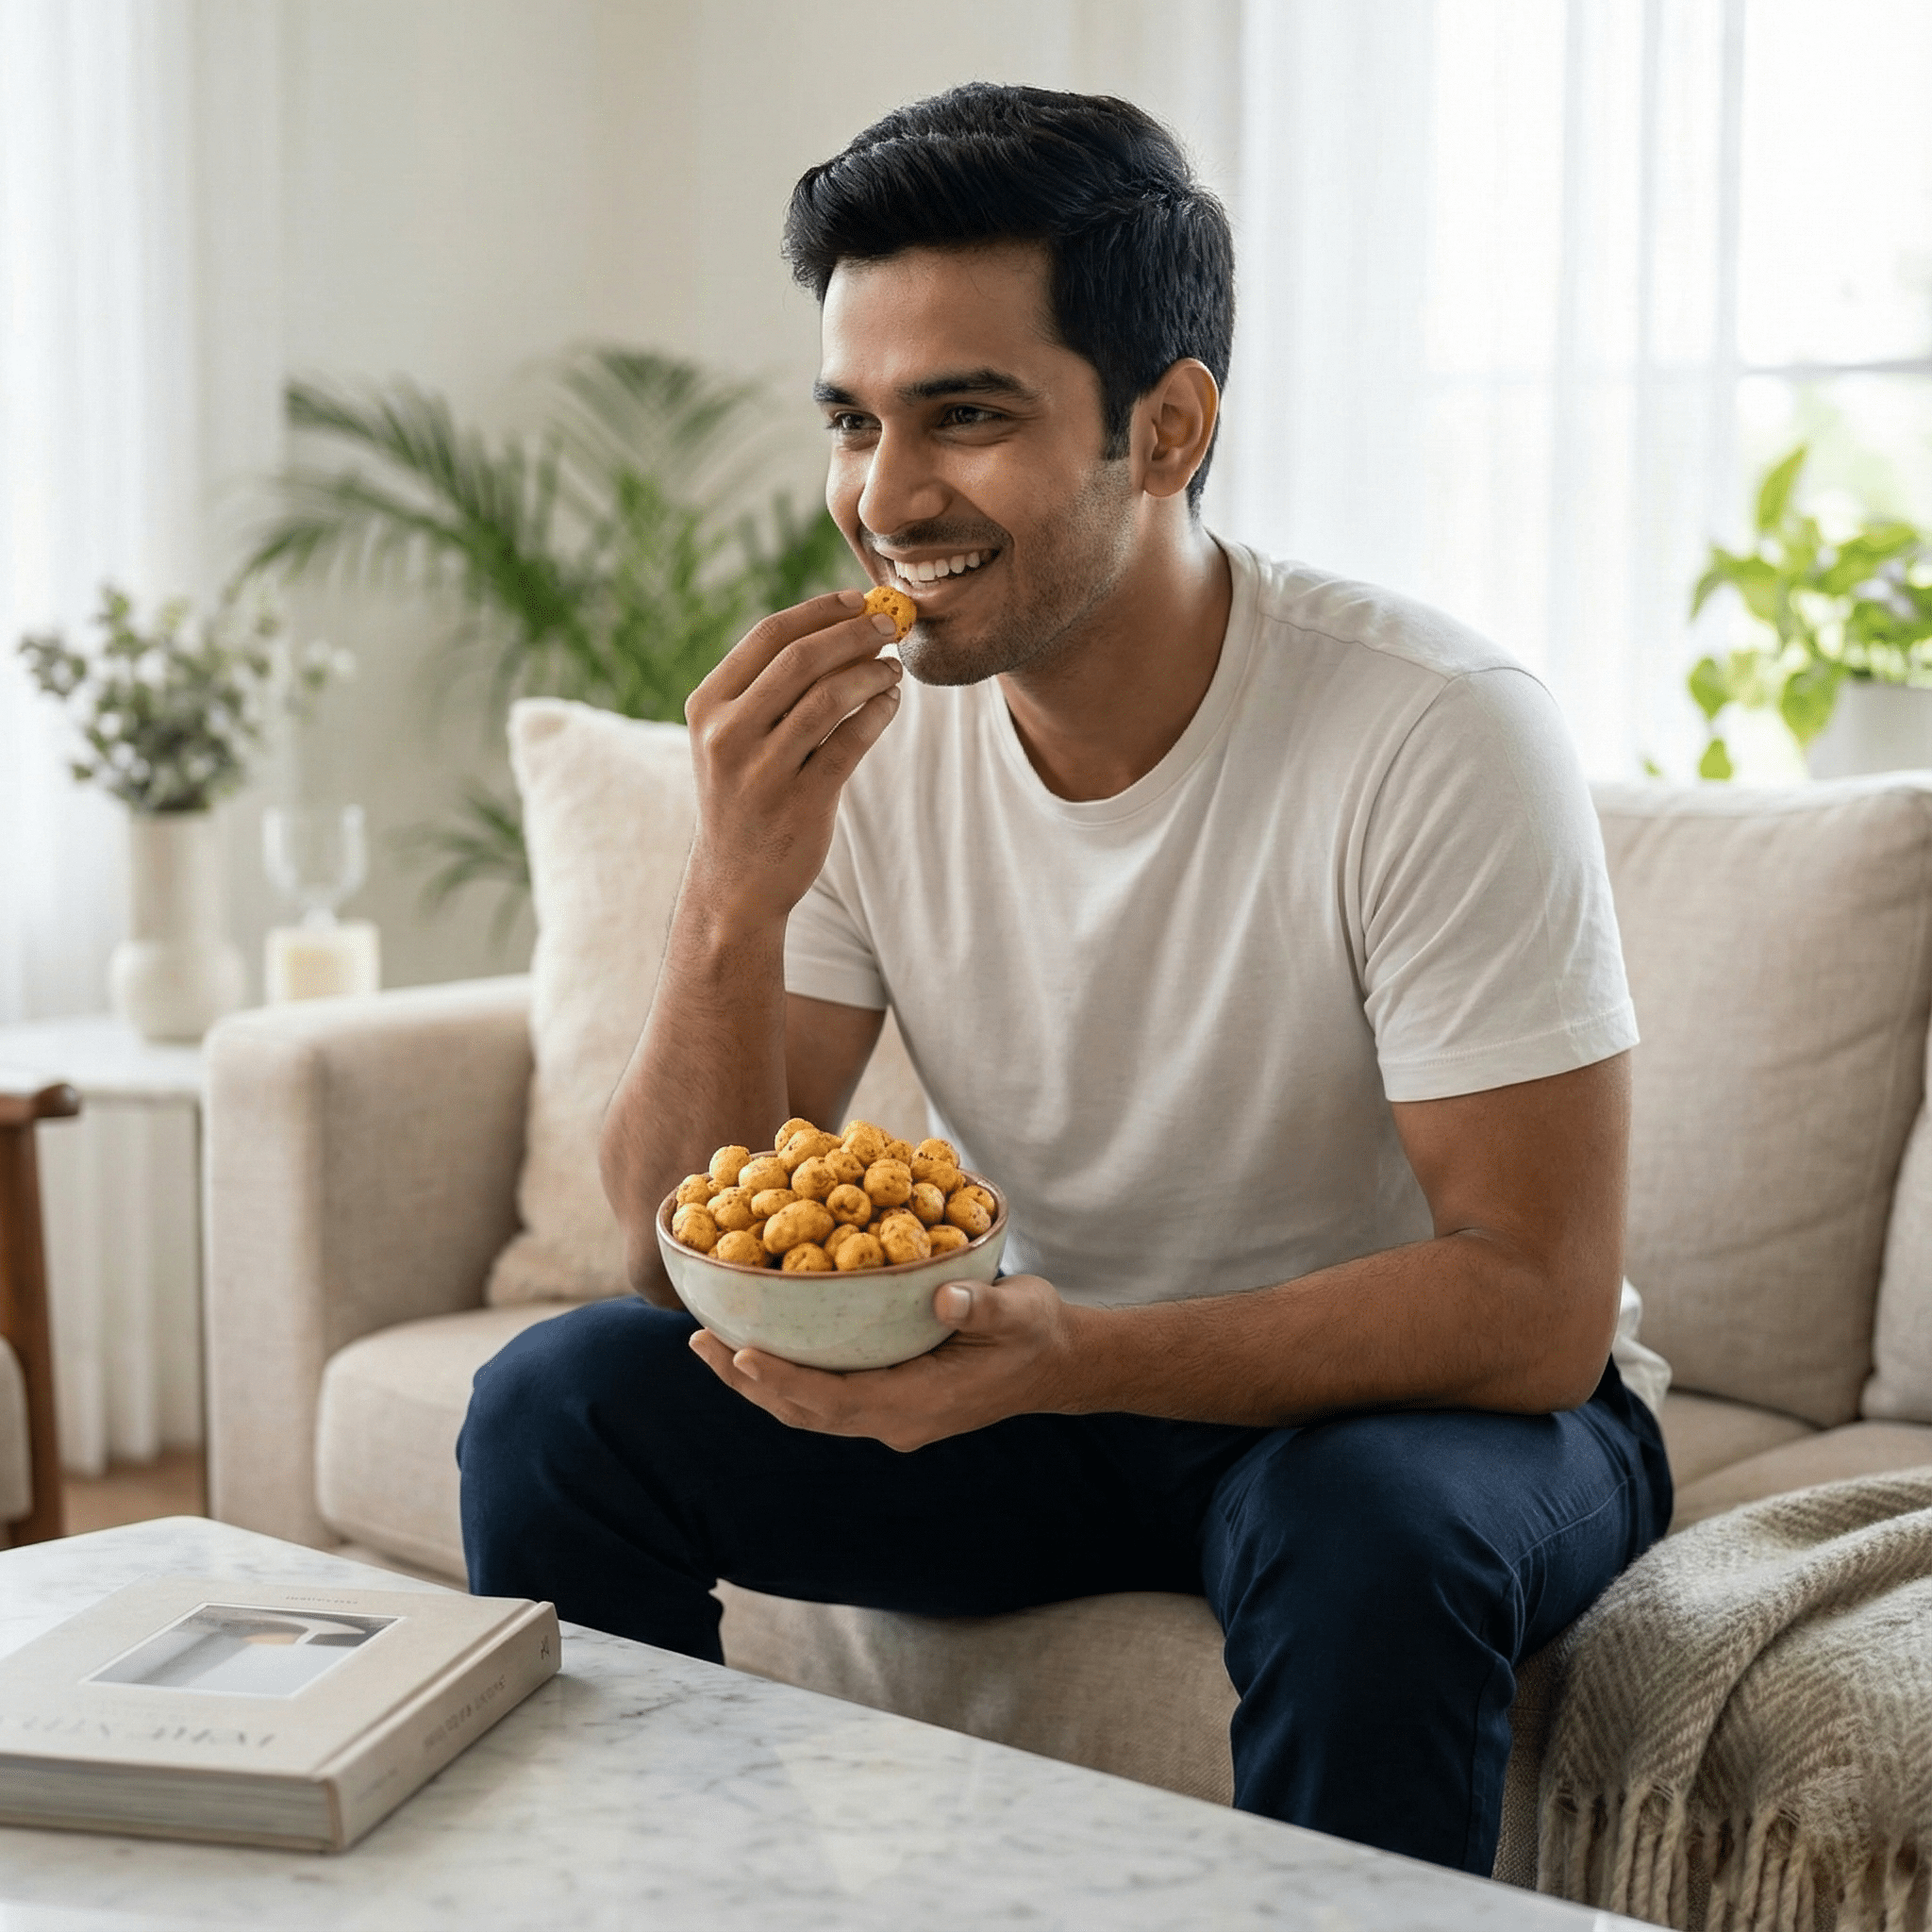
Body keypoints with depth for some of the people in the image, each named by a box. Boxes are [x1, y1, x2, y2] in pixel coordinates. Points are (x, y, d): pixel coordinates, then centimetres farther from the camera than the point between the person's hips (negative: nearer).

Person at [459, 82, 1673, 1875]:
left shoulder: (1440, 736, -23)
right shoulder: (852, 730, -9)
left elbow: (1537, 1307, -23)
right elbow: (689, 1271, -10)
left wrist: (1070, 1358, -35)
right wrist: (734, 901, -27)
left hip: (1431, 1399, -4)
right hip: (1049, 1386, 4)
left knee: (1370, 1523, -37)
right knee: (557, 1402, -12)